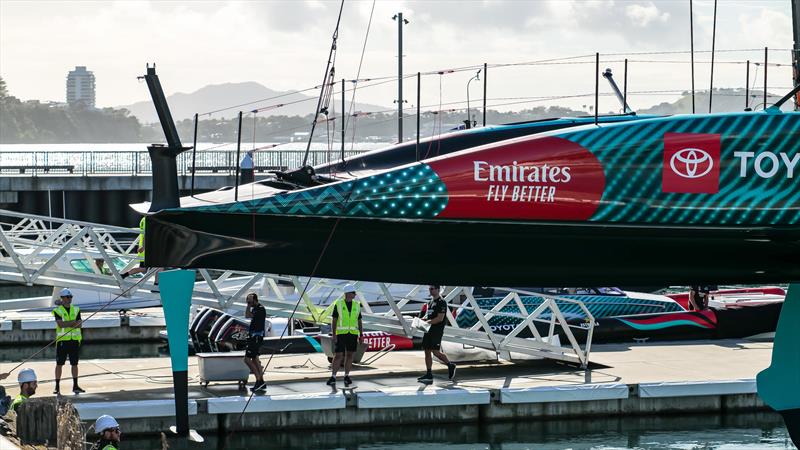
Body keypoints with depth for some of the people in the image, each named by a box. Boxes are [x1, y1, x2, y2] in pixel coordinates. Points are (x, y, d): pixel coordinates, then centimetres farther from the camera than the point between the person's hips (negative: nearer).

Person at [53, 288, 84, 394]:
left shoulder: (76, 310, 11)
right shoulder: (58, 311, 0)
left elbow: (79, 325, 0)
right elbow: (60, 324, -15)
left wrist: (66, 324, -13)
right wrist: (73, 322, -12)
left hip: (75, 339, 3)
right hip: (62, 339, -3)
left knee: (74, 363, 5)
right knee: (59, 364, -1)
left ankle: (75, 386, 11)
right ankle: (57, 387, 3)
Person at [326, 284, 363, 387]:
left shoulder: (356, 305, 6)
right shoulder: (338, 304, -4)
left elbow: (359, 322, 9)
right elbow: (334, 320, -4)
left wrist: (361, 335, 4)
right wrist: (333, 334, -12)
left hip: (353, 334, 3)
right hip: (341, 333, -3)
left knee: (349, 355, 5)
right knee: (338, 356, -7)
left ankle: (347, 376, 15)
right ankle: (333, 377, -2)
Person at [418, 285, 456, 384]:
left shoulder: (441, 302, -9)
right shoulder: (430, 302, 18)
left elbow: (440, 318, -16)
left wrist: (427, 322, -20)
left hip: (437, 330, -9)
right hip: (428, 330, 9)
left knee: (435, 351, -12)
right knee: (427, 352, 5)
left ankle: (450, 365, 8)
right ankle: (428, 375, 7)